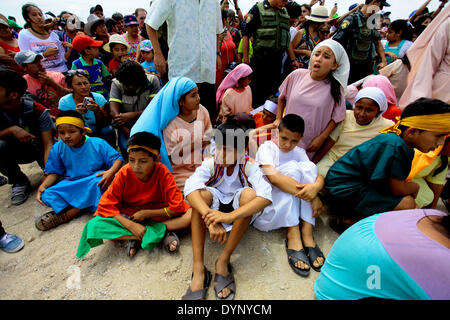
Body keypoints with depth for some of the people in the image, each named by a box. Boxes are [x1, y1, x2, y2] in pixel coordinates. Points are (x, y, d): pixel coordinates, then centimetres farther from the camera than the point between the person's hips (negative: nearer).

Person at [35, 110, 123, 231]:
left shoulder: (98, 144, -11)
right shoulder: (58, 148, -1)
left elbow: (118, 158, -10)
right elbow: (54, 172, 8)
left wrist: (111, 171, -31)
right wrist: (43, 186, -11)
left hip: (93, 183, -3)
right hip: (70, 184, 3)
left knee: (97, 181, -38)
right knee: (47, 196, -20)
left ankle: (66, 215, -23)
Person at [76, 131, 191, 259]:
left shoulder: (163, 173, -19)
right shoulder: (124, 174, -16)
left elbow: (177, 207, -19)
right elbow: (106, 205, -14)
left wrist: (146, 213, -20)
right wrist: (131, 225, -26)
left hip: (157, 215, -1)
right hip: (129, 217, 1)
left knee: (191, 215, -26)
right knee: (95, 226, -25)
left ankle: (136, 238, -20)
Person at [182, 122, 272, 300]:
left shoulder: (249, 166, -19)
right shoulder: (211, 163, -17)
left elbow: (266, 196, -37)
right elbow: (190, 187, -35)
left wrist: (230, 216, -50)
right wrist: (210, 219, -52)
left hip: (239, 210, -1)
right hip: (214, 206, 1)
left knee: (249, 193, -32)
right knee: (201, 193, -30)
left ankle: (223, 261, -23)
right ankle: (198, 268, -30)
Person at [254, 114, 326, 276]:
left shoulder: (299, 152, 10)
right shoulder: (267, 148, -7)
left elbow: (319, 177, -4)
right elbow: (273, 177, -26)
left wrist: (315, 187, -30)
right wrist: (311, 197, -29)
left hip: (293, 207, 5)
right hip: (266, 202, -4)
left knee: (308, 166, -15)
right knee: (291, 167, -23)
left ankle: (307, 232, -23)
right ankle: (293, 236, -29)